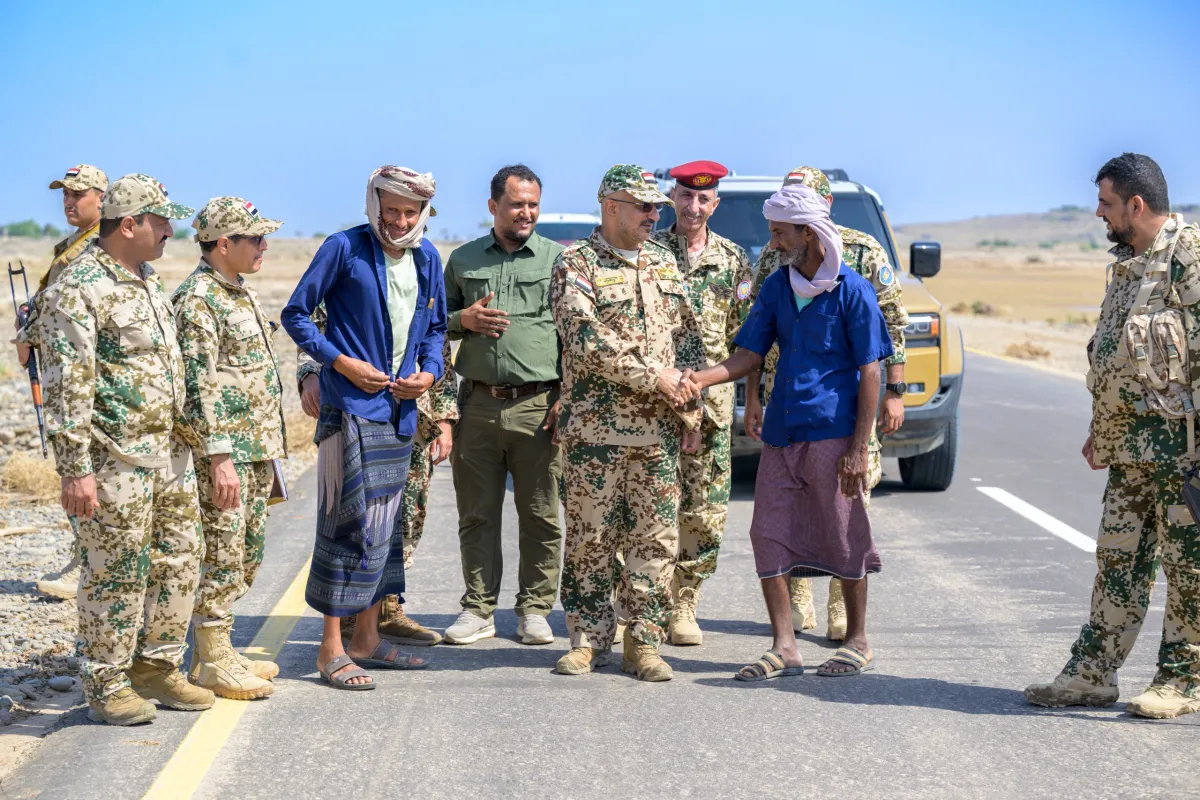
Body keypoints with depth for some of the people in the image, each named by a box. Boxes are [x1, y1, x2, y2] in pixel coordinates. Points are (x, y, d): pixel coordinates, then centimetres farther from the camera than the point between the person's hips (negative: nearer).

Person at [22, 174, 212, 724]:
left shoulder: (148, 282, 15)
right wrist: (76, 468, -21)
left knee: (178, 564, 12)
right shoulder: (78, 288, -14)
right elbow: (66, 386, -18)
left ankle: (156, 667, 25)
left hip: (170, 453, 9)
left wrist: (187, 434, 22)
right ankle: (107, 686, 12)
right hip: (115, 459, -9)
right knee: (115, 575, 0)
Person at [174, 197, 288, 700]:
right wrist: (219, 456, -24)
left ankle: (217, 652, 24)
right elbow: (200, 384, -20)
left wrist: (272, 440, 22)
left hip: (257, 450, 10)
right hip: (223, 451, -10)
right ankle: (212, 662, 5)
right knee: (221, 555, -3)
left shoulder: (242, 294, 15)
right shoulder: (197, 299, -14)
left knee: (246, 555, 14)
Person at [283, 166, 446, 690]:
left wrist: (429, 372, 1)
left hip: (400, 410, 7)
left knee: (385, 523, 12)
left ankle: (367, 640, 22)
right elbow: (295, 314, -4)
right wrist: (343, 362, -14)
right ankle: (331, 648, -4)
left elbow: (435, 328, 20)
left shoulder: (428, 258, 10)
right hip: (351, 406, -7)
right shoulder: (345, 248, -8)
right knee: (352, 523, -10)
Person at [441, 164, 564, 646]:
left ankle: (535, 610, 11)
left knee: (540, 516, 1)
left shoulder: (558, 259, 7)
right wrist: (465, 320, -2)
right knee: (477, 515, 5)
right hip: (478, 403, 2)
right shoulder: (463, 260, 14)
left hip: (538, 405, -2)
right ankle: (478, 610, 14)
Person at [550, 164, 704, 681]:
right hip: (595, 426, -4)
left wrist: (690, 411, 11)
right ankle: (589, 639, 13)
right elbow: (585, 338, -16)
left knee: (656, 540, 3)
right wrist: (653, 376, -15)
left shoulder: (665, 265, 15)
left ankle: (644, 643, 10)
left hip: (659, 430, 5)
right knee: (590, 539, 2)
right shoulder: (576, 264, -3)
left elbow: (689, 341, 18)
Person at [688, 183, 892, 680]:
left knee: (843, 539, 3)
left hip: (832, 433, -6)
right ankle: (784, 648, 9)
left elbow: (870, 372, -7)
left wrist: (859, 448, -12)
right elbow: (750, 356, 12)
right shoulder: (776, 288, 10)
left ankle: (858, 643, 17)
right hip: (781, 432, 6)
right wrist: (700, 379, -7)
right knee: (770, 535, 2)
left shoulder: (852, 290, -6)